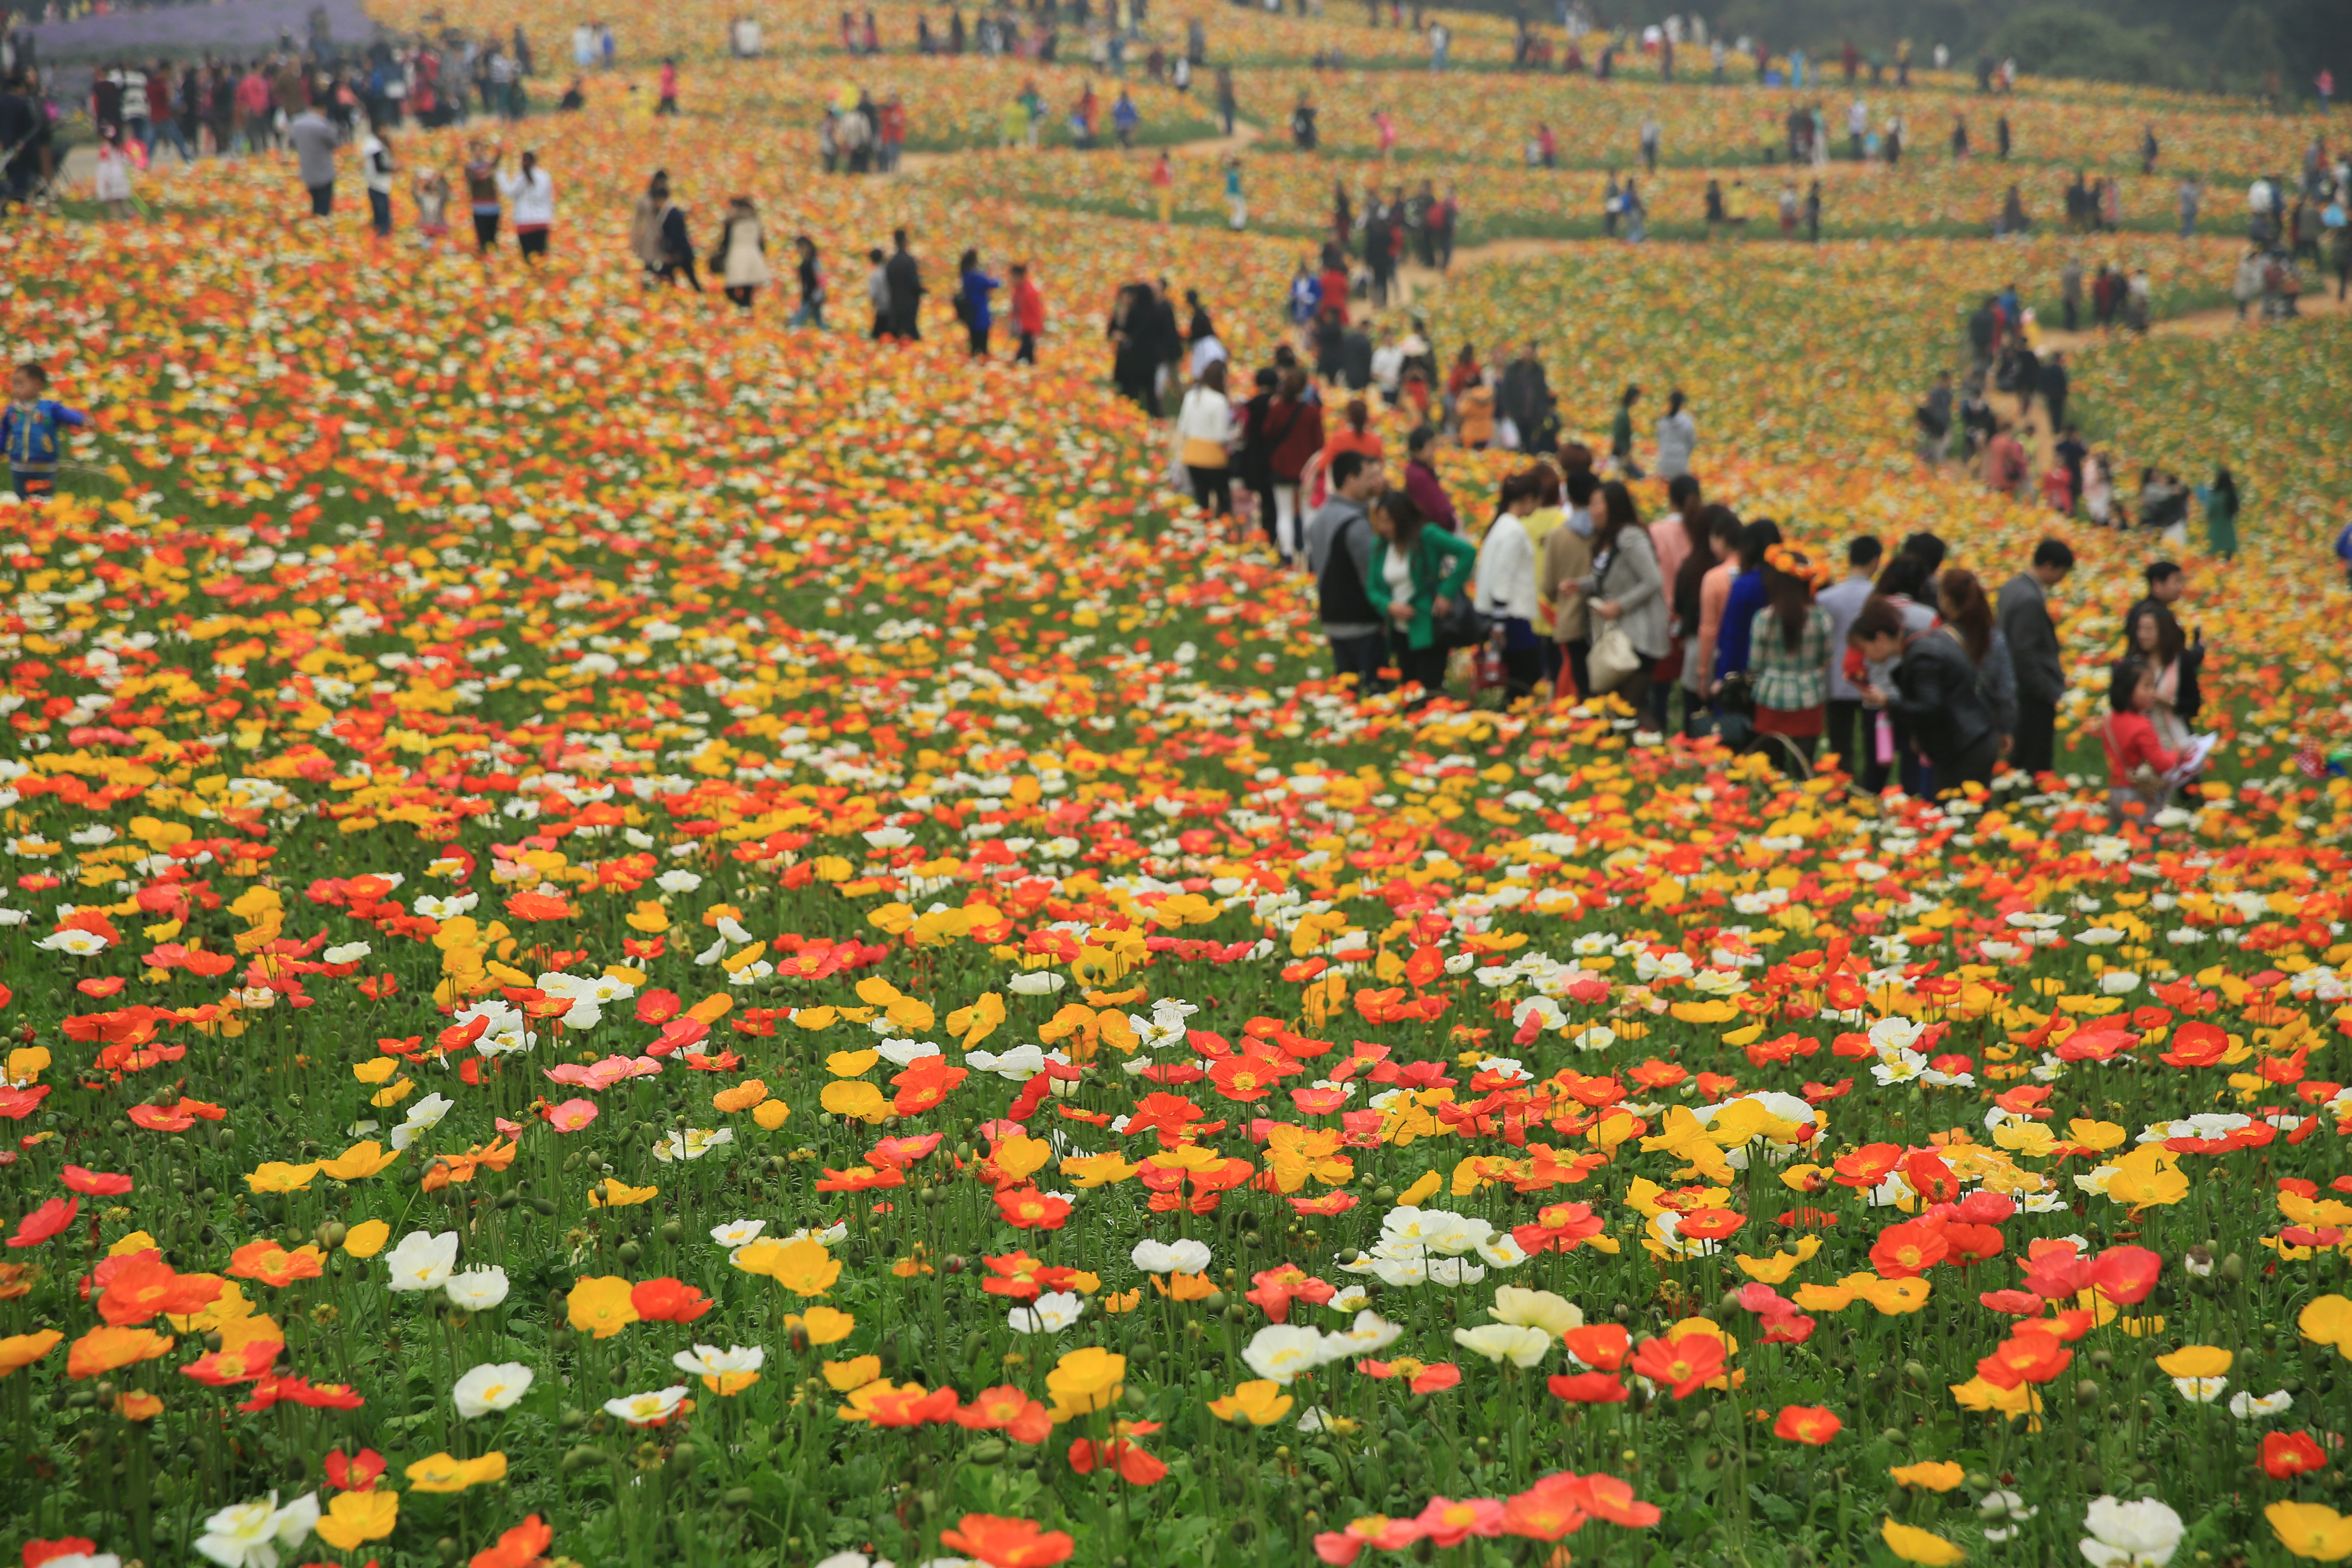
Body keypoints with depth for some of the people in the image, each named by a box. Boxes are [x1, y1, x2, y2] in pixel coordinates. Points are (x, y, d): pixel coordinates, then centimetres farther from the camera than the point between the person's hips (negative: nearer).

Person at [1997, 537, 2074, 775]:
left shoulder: (2012, 587, 9)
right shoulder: (2030, 600, -21)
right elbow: (2025, 654, -24)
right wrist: (2050, 693, -17)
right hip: (2036, 695, -10)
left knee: (2017, 762, 15)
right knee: (2036, 765, -3)